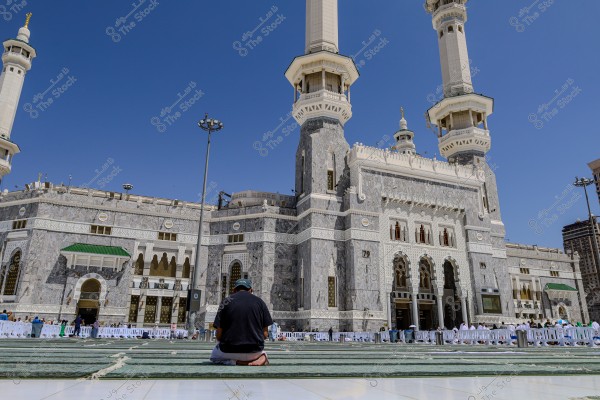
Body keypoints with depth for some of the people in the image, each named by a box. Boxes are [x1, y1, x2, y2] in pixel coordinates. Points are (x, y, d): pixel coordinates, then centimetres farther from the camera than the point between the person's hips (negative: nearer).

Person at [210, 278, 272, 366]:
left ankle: (237, 362, -1)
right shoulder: (260, 301, 1)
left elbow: (219, 335, -4)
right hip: (255, 351, 2)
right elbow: (265, 334, 0)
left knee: (214, 356, 31)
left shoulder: (226, 302, -2)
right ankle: (259, 358, 0)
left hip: (230, 351, -2)